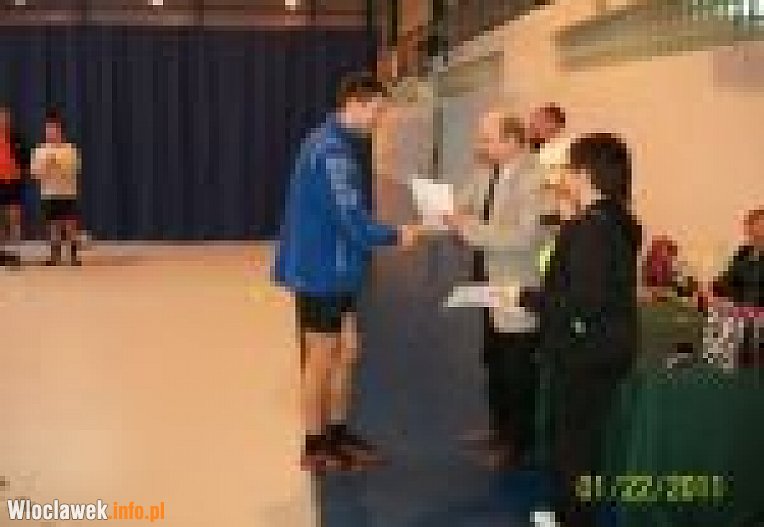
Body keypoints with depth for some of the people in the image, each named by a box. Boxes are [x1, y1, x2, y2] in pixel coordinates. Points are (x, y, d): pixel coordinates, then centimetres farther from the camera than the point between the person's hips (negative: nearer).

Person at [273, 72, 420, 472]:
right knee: (322, 359, 3)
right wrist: (396, 236, -14)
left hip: (338, 271, 9)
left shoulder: (340, 144, 11)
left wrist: (387, 233, 7)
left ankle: (337, 432, 29)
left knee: (347, 352, 15)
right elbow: (351, 219, -25)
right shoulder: (331, 149, -21)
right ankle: (314, 446, 17)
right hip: (320, 271, -9)